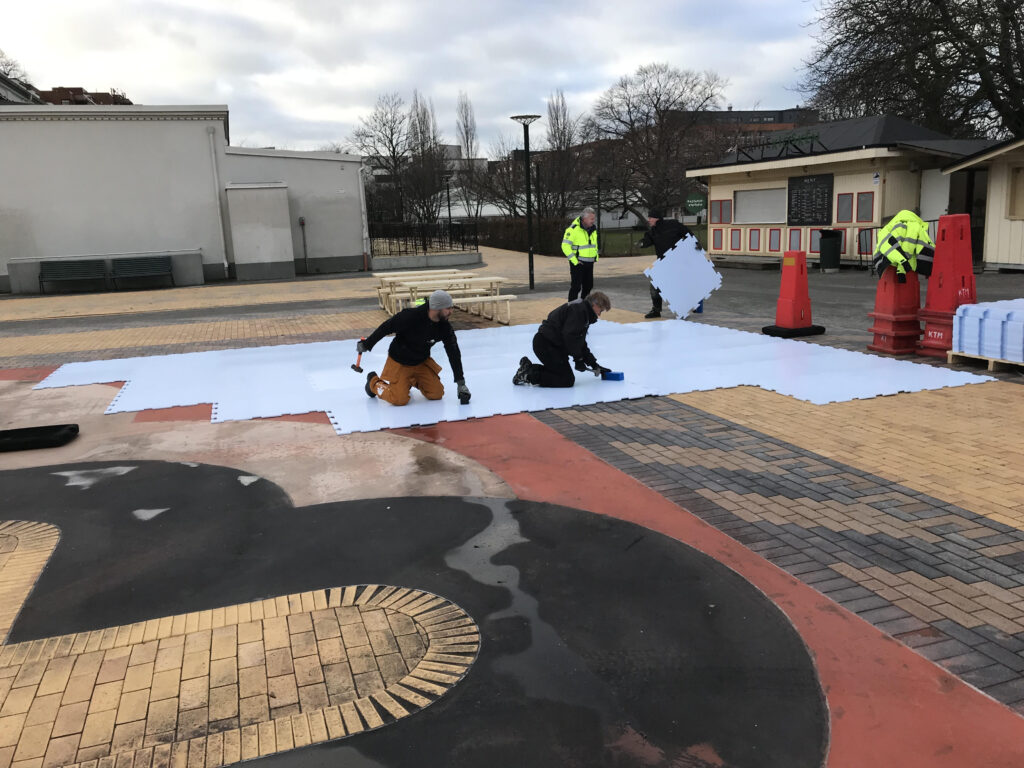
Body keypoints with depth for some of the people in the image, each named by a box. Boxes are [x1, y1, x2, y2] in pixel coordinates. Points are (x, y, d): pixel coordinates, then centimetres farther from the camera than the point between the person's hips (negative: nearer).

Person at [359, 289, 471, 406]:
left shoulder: (444, 326, -13)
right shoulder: (411, 316, -29)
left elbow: (454, 353, -10)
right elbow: (386, 327, -17)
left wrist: (461, 383, -12)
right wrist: (366, 344, -8)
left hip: (422, 362, 5)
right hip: (399, 362, -5)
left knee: (437, 394, -1)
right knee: (399, 400, -13)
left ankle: (413, 381, 28)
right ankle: (374, 382, 16)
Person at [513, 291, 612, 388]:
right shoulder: (578, 309, -14)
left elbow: (581, 343, 25)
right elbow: (569, 336, -24)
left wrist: (593, 363, 21)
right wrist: (578, 359, -16)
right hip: (546, 344, -11)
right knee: (568, 380, -9)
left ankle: (528, 367, 16)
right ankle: (529, 376, -12)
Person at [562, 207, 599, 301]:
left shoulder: (593, 229, 10)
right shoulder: (573, 229, -15)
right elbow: (565, 246, -17)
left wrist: (596, 256, 14)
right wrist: (574, 260, -18)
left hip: (590, 263, 7)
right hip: (578, 263, -7)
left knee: (588, 286, 12)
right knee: (576, 286, -7)